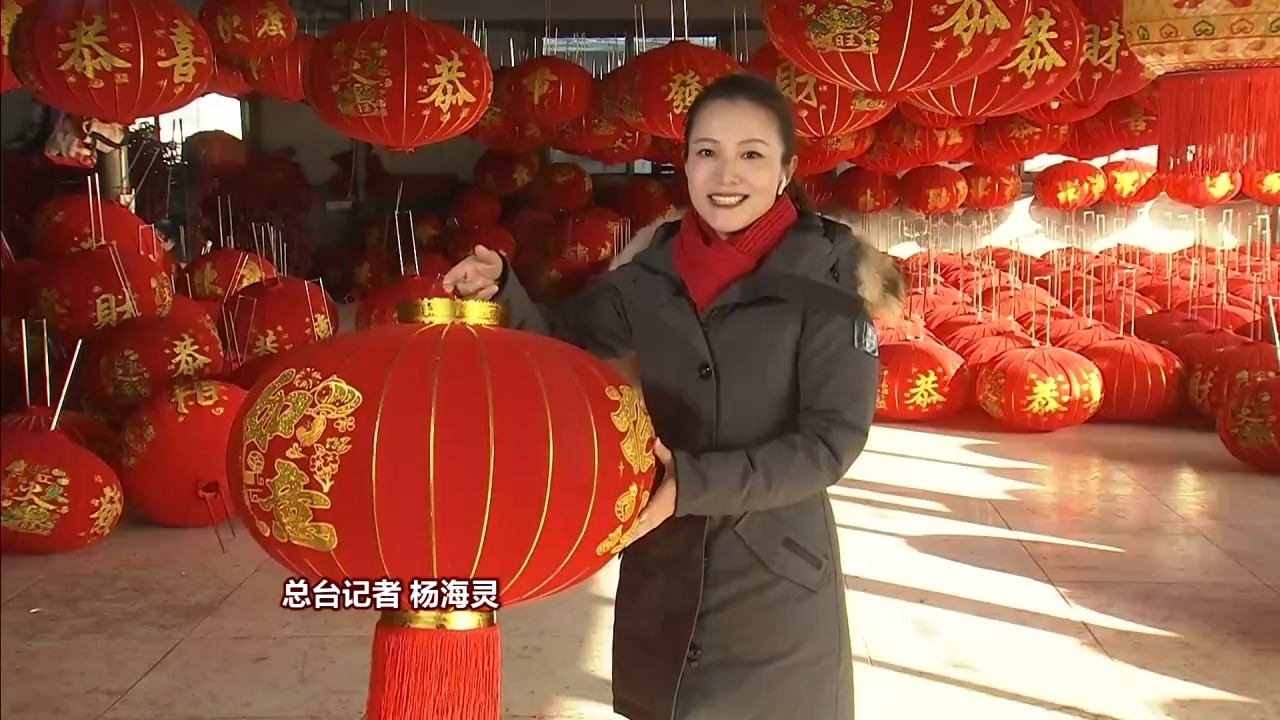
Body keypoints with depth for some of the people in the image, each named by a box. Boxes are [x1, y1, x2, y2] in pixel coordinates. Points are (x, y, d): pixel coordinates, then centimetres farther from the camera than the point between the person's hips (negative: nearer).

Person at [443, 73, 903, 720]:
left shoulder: (824, 278, -13)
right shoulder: (656, 273, -1)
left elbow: (832, 440, -15)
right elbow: (559, 340, 5)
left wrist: (696, 483, -24)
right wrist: (501, 293, -15)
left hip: (776, 574, -3)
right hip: (661, 565, 4)